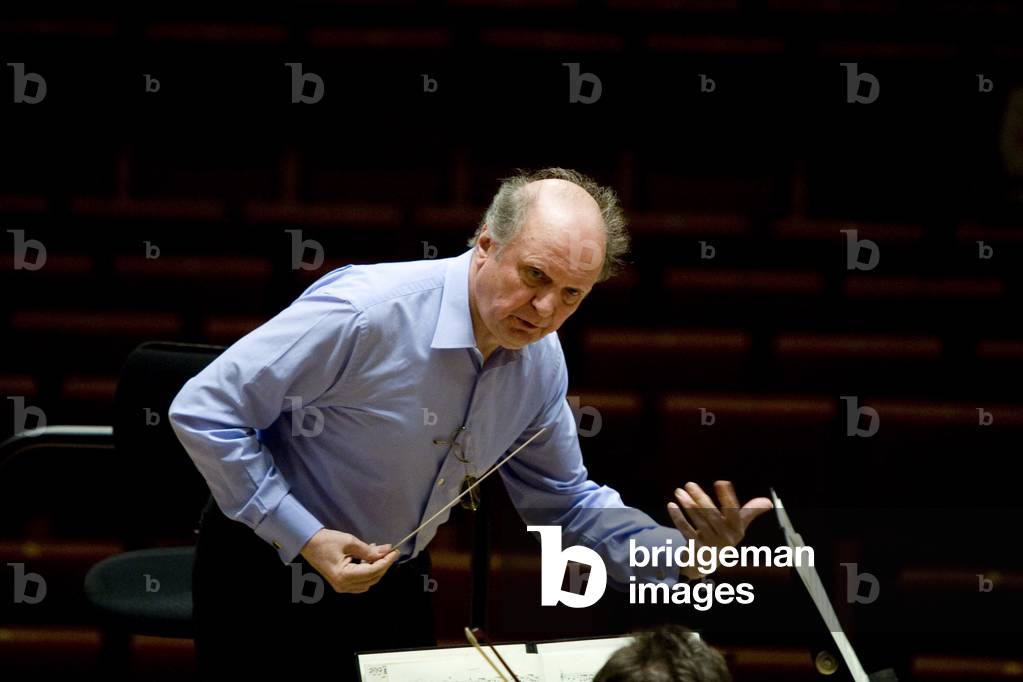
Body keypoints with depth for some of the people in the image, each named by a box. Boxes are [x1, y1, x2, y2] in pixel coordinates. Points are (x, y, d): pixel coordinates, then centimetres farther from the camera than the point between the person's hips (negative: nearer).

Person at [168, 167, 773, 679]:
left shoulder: (542, 360, -8)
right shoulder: (365, 312, -30)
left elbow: (564, 501, 6)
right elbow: (203, 412, -25)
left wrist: (683, 557, -12)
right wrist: (306, 539, -27)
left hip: (394, 580, 6)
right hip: (274, 561, -6)